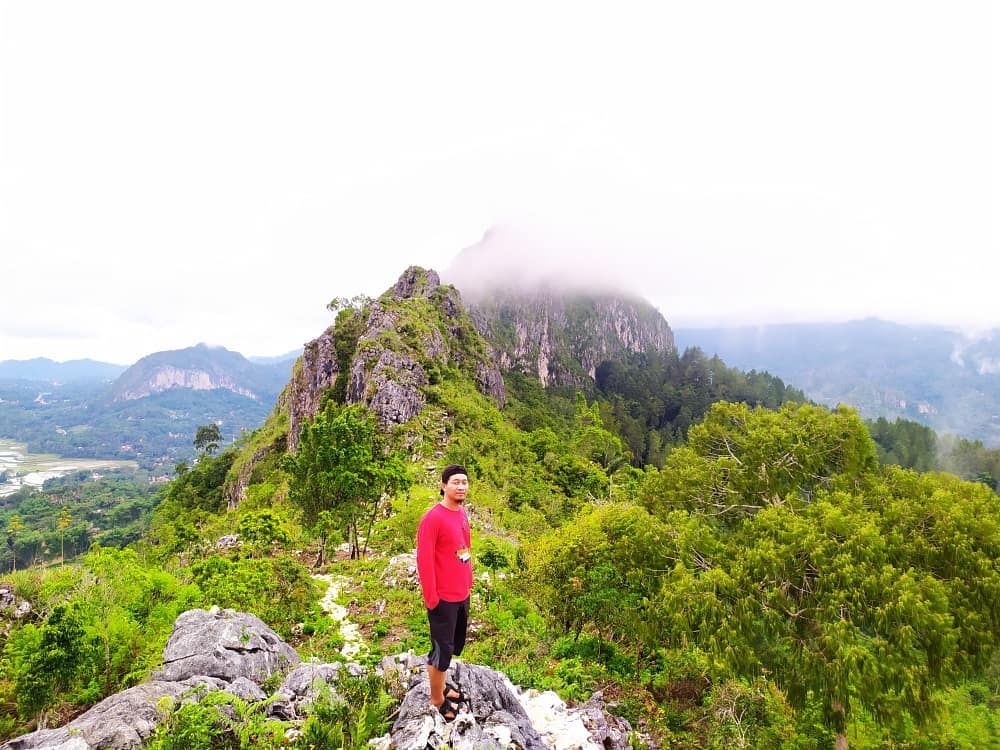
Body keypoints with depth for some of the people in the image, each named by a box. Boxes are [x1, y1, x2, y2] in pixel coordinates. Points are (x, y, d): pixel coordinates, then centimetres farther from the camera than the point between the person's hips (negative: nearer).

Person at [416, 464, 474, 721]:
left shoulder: (462, 514, 4)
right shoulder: (433, 518, -21)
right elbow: (424, 560, -20)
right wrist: (431, 598, -17)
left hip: (462, 594, 8)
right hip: (443, 598, -8)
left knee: (454, 645, 21)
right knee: (442, 649, 7)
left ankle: (441, 686, 40)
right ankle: (437, 701, 26)